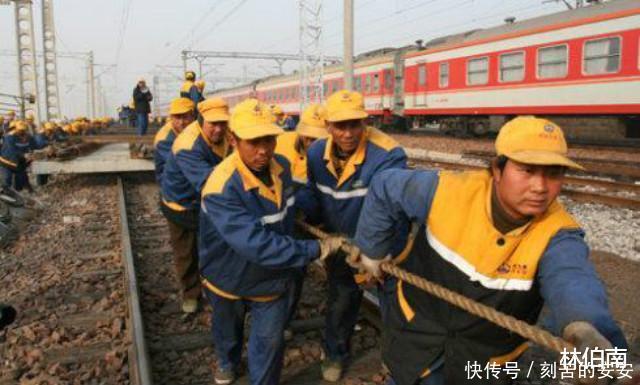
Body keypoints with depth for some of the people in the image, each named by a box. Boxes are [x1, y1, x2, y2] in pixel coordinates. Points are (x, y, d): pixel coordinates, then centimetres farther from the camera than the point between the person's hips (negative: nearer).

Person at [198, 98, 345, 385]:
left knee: (270, 341, 9)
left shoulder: (281, 166, -14)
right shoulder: (221, 189, -38)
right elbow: (256, 245, -44)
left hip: (272, 279, 3)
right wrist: (317, 250, -42)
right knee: (227, 330, 27)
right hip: (229, 279, -2)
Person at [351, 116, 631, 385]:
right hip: (418, 325, 0)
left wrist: (586, 329, -69)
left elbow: (571, 280, -46)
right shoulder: (448, 190, -22)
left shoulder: (558, 234, -24)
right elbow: (384, 190, -7)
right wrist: (372, 250, 2)